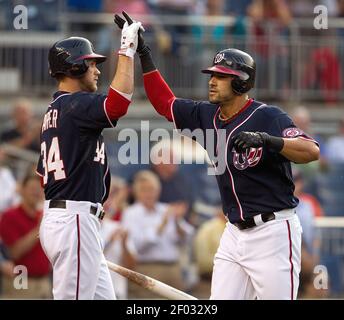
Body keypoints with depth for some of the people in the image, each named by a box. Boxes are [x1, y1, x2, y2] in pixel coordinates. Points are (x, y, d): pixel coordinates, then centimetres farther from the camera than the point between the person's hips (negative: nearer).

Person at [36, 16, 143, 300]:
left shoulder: (53, 111, 19)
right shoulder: (76, 105, -12)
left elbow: (43, 173, 23)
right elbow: (117, 104, -31)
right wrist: (127, 51, -21)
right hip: (75, 221, -10)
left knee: (104, 297, 12)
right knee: (74, 296, -9)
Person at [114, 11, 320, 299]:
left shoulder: (267, 117, -13)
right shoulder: (208, 116, 8)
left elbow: (312, 151, -25)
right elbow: (164, 102, 19)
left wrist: (265, 140, -38)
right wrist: (143, 53, 13)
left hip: (273, 232, -7)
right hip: (235, 233, 7)